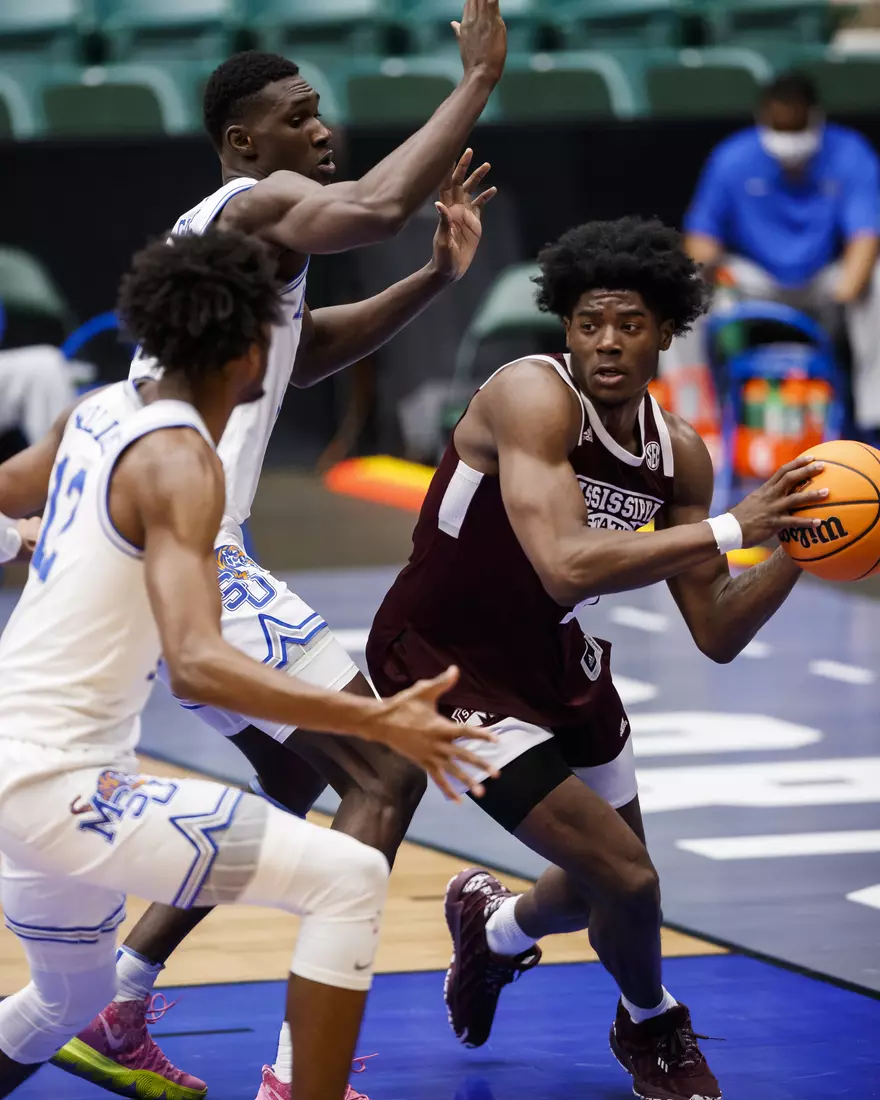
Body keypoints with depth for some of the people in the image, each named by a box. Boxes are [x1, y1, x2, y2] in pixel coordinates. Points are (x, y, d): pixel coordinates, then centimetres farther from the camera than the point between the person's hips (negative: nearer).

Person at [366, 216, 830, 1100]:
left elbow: (716, 635, -2)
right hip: (446, 663, -7)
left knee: (608, 883, 20)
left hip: (557, 663, 7)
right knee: (627, 878, -13)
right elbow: (568, 567, -40)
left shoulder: (679, 454, -5)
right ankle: (651, 1029, 20)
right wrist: (732, 529, -40)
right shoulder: (533, 398, -26)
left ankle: (493, 929, 54)